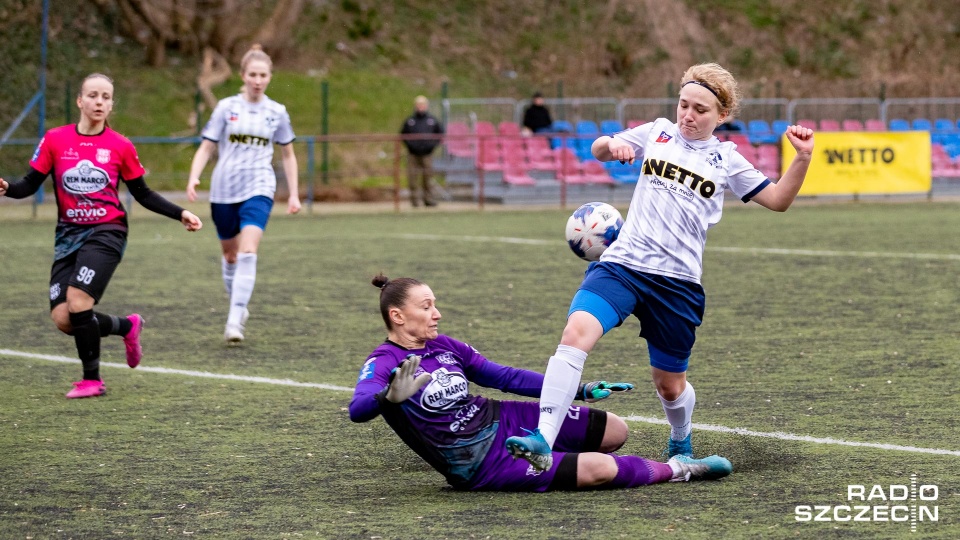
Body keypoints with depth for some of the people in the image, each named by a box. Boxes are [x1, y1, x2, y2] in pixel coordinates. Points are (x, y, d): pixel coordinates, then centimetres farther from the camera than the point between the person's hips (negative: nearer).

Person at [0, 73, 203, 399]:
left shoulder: (121, 147, 0)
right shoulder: (55, 140, 1)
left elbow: (143, 194, 10)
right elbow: (30, 185, 2)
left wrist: (180, 214, 2)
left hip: (106, 234, -3)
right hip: (68, 236, 3)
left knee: (78, 303, -21)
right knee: (63, 319, -7)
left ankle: (92, 379, 0)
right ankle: (127, 326, 22)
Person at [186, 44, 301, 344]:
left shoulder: (277, 113, 5)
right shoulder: (226, 107, 1)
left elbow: (288, 154, 16)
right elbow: (206, 148, 1)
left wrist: (293, 194, 12)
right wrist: (194, 177, -15)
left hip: (258, 189, -1)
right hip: (224, 190, 1)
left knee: (248, 252, -18)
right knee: (230, 254, 13)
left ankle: (235, 320, -21)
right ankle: (238, 307, 36)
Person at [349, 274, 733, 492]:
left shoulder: (442, 346, 4)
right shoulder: (383, 364, -16)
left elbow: (505, 377, 11)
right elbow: (357, 409, -36)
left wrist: (581, 390, 9)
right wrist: (391, 397, -59)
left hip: (502, 421, 8)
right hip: (481, 467, -8)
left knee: (615, 432, 4)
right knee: (601, 469, -18)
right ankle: (675, 471, 11)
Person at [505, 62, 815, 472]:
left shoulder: (725, 159, 9)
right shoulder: (658, 133, 12)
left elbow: (778, 199, 10)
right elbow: (598, 150, 19)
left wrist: (802, 158, -6)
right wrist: (611, 144, -4)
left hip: (677, 281, 0)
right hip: (622, 264, 0)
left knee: (669, 383, 10)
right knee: (576, 332, -27)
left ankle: (681, 443, 44)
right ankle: (543, 440, -33)